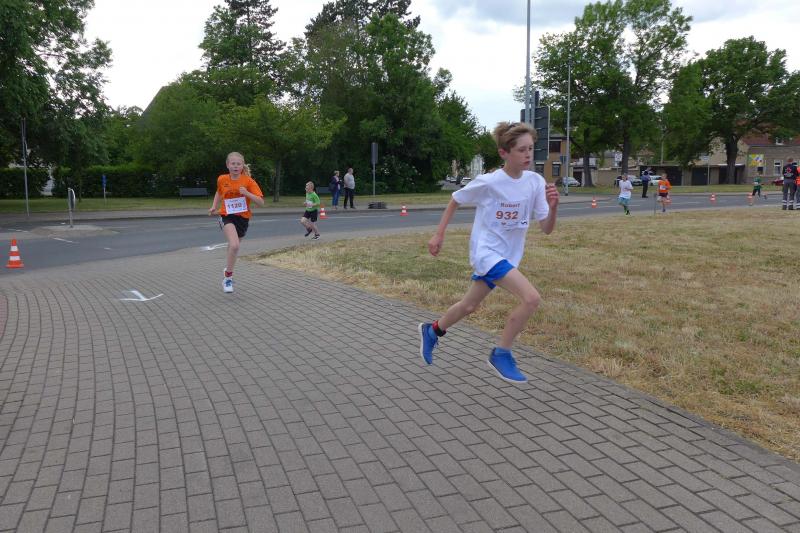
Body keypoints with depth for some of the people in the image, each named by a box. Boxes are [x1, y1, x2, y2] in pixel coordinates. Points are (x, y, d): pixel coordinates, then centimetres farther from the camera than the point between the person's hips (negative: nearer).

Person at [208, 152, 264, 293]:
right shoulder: (222, 179, -3)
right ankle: (228, 276, -9)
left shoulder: (248, 181, -10)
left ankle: (228, 270, 45)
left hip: (243, 217, 1)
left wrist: (247, 193, -27)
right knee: (234, 245, -25)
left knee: (234, 246, 16)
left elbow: (261, 202, -14)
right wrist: (214, 206, 7)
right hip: (227, 216, -1)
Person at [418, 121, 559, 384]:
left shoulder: (536, 182, -7)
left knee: (470, 306, 19)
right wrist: (439, 235, -1)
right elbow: (455, 200, -1)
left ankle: (431, 330, 45)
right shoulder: (488, 183, -18)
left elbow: (546, 229, -6)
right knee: (531, 298, -22)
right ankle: (501, 354, -3)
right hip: (486, 251, -6)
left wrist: (553, 207, -25)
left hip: (507, 255, 6)